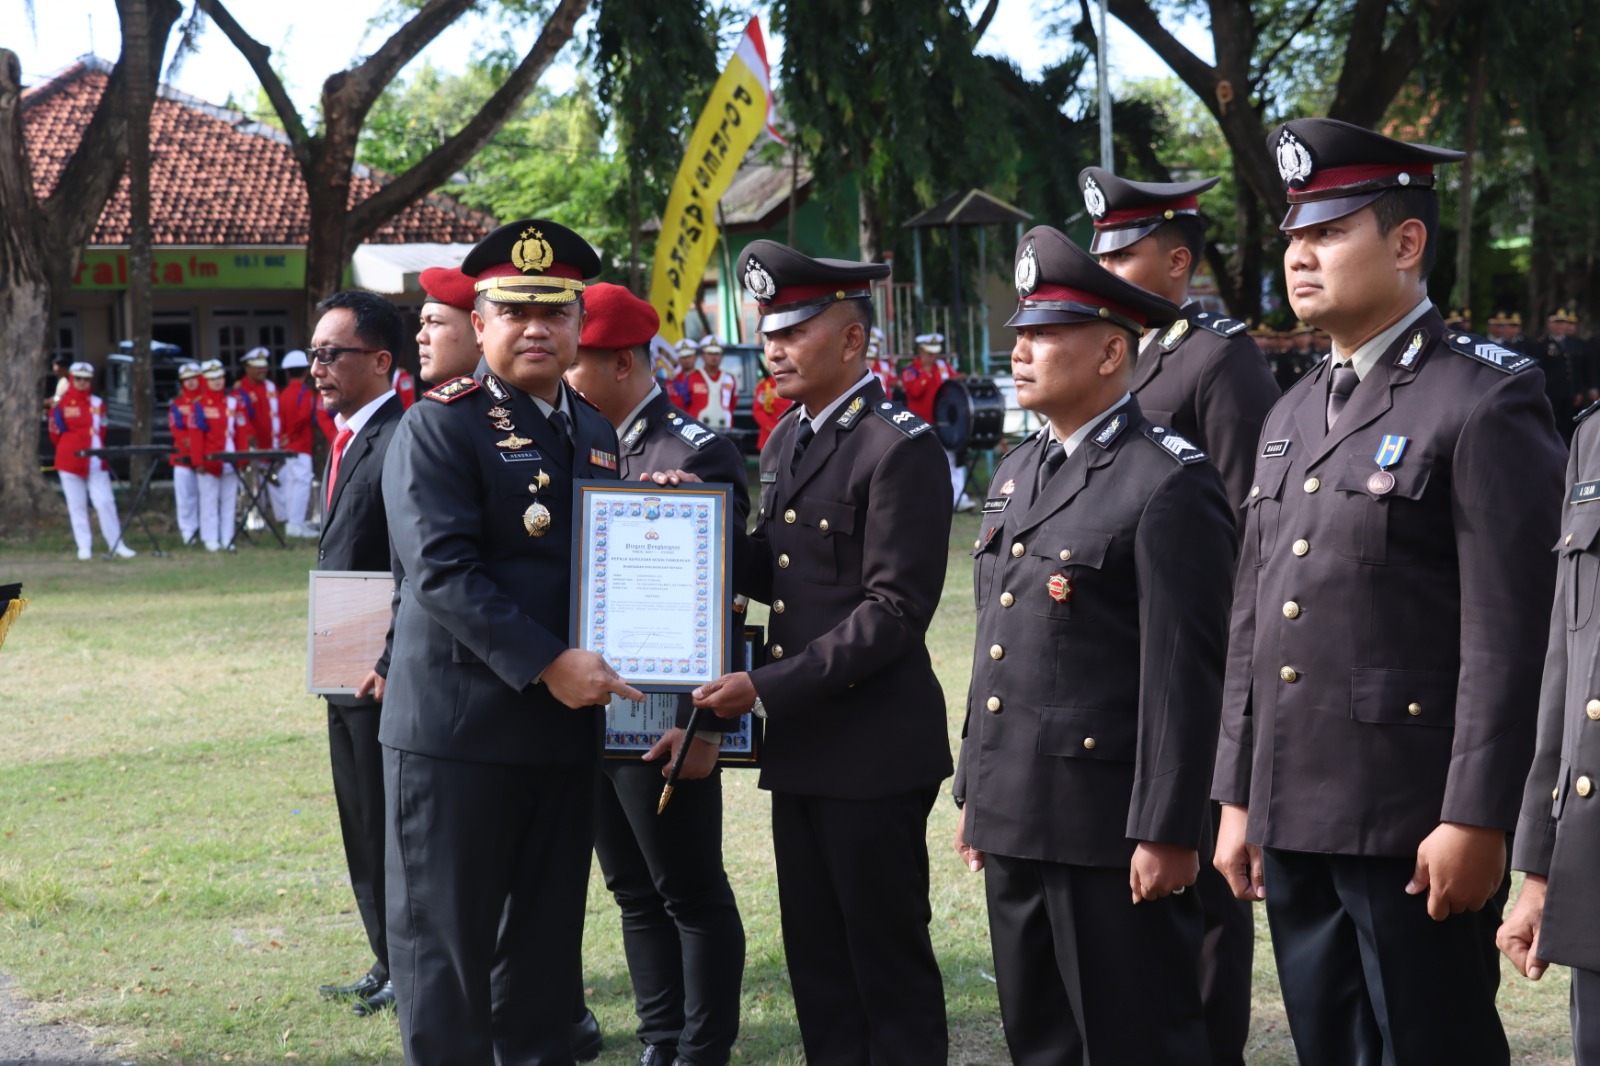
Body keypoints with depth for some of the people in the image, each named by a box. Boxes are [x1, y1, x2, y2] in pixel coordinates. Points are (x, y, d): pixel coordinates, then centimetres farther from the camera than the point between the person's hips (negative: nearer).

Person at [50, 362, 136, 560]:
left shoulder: (98, 403, 9)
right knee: (77, 505, 2)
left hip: (96, 462, 2)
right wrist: (71, 449, 6)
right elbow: (55, 434, 5)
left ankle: (116, 545, -1)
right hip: (70, 462, -2)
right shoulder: (61, 404, 1)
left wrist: (94, 448, 3)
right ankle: (84, 547, 7)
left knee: (105, 503, -4)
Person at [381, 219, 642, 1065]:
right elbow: (441, 570, -18)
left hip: (564, 727, 6)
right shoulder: (439, 427, -8)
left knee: (545, 941, 13)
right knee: (445, 937, 1)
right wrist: (546, 664, -23)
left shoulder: (596, 434, 14)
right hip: (457, 728, -6)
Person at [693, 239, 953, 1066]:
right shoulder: (786, 441, 14)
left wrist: (768, 687, -22)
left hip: (874, 748, -8)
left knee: (889, 958, 0)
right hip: (802, 747, 8)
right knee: (816, 959, 13)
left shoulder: (900, 448, -14)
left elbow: (894, 611, -18)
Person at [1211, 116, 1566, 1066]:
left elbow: (1508, 635, -14)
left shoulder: (1485, 401, -8)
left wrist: (1475, 819, -18)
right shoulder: (1295, 416, 16)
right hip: (1295, 823, 8)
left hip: (1416, 828, -7)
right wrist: (1238, 799, 15)